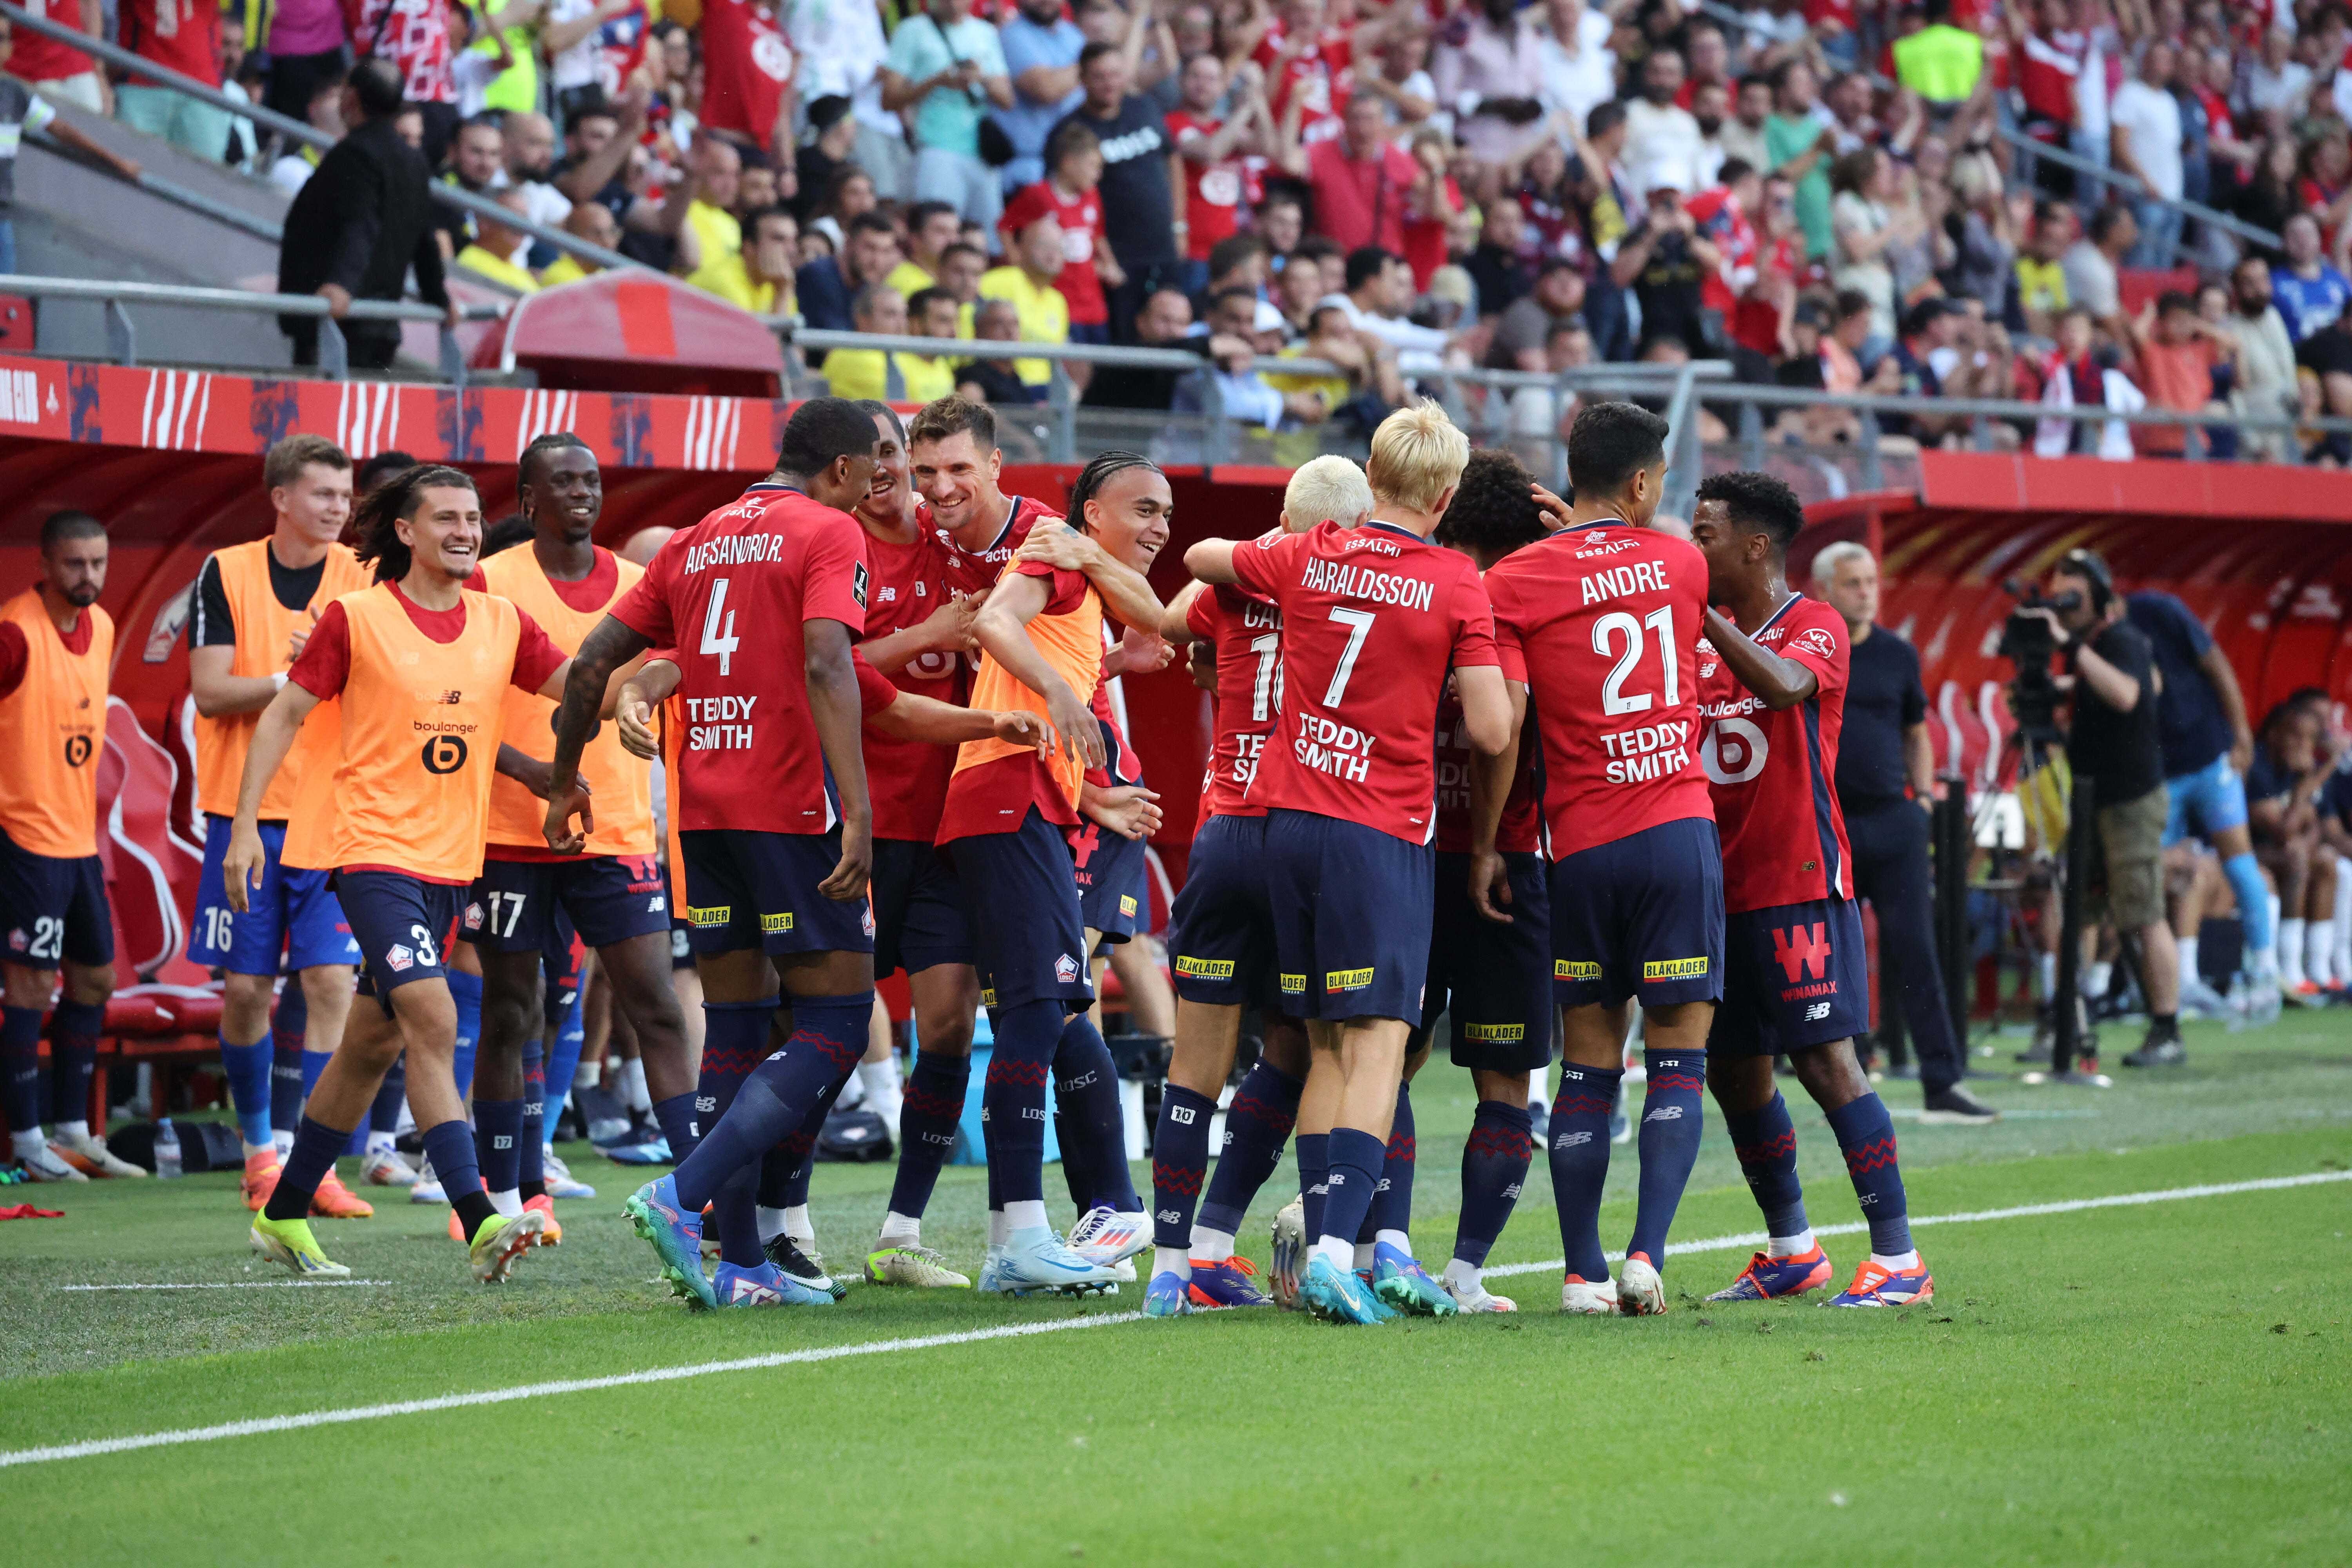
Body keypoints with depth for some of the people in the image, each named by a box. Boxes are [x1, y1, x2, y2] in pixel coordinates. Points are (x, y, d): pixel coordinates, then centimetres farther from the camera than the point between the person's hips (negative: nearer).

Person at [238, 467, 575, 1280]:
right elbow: (283, 716, -1)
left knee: (372, 1043, 14)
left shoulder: (502, 624, 7)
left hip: (451, 863, 6)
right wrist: (244, 827, -6)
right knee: (432, 1021, -20)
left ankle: (284, 1216, 27)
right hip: (376, 853, -6)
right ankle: (480, 1224, -28)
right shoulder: (356, 617, -5)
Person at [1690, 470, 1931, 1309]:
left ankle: (1899, 1259, -9)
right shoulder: (1703, 636, 15)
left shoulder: (1814, 627, -8)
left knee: (1824, 1061, -11)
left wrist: (1698, 613, -29)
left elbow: (1784, 686, -28)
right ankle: (1791, 1250, 23)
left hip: (1799, 885, -8)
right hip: (1721, 886, 8)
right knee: (1733, 1071, 10)